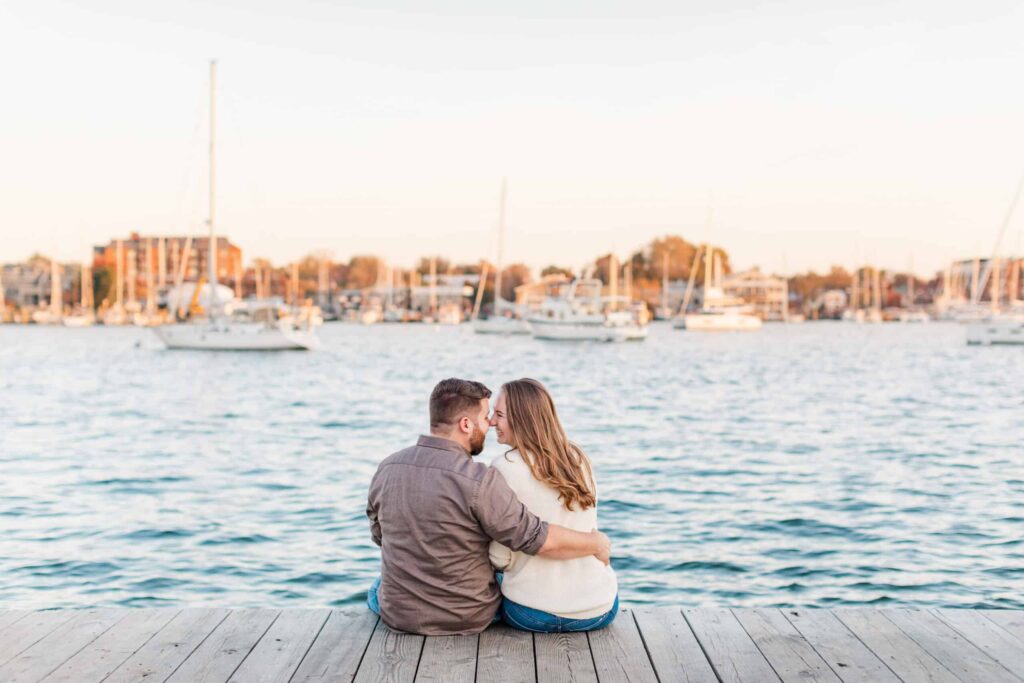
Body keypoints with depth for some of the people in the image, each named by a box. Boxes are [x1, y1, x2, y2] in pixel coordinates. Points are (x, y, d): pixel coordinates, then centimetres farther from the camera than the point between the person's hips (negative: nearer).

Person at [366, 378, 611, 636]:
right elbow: (541, 540, -22)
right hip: (468, 620, -3)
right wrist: (597, 543, -5)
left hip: (397, 614, 4)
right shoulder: (480, 481, -26)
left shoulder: (386, 469, -8)